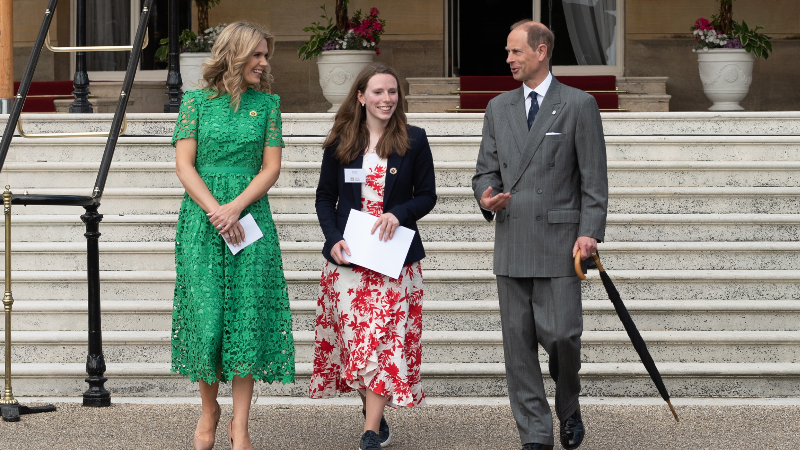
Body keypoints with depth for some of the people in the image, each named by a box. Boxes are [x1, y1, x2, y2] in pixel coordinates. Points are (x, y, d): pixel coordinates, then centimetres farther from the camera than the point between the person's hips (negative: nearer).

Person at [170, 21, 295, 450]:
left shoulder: (267, 103, 8)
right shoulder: (196, 101, 4)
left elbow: (271, 168, 3)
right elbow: (184, 164, -1)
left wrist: (235, 206, -12)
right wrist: (216, 211, -13)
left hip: (250, 217, 1)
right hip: (201, 219, -1)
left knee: (247, 316, -4)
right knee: (206, 314, -4)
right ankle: (209, 409, 18)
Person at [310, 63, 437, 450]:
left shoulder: (413, 141, 2)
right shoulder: (340, 143, 5)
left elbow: (426, 196, 5)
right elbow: (325, 198, 9)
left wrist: (399, 214, -14)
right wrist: (333, 239, -7)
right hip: (347, 256, 2)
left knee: (384, 337, -7)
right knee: (353, 334, 1)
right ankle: (373, 408, 21)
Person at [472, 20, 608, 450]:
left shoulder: (579, 105, 0)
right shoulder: (499, 108, 14)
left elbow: (594, 177, -3)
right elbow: (486, 168, 16)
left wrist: (590, 232, -11)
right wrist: (487, 195, -7)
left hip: (558, 241, -4)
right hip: (511, 241, 4)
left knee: (560, 333, -9)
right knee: (518, 341, 3)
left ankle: (569, 408, 21)